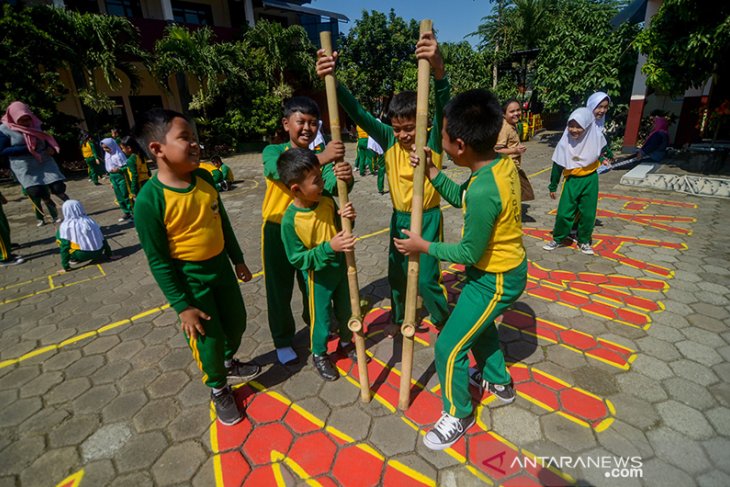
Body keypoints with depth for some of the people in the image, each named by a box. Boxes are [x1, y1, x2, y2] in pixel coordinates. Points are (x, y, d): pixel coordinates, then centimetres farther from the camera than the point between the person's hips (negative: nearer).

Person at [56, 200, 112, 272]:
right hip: (98, 252, 5)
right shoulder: (89, 220, 7)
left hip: (83, 254, -5)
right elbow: (102, 238, 10)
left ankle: (74, 258, 9)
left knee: (59, 234, 12)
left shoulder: (66, 226, -4)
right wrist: (109, 254, 18)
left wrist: (65, 267, 2)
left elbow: (64, 246, -4)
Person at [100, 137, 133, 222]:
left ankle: (133, 212, 6)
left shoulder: (118, 155, -13)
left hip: (121, 177, -7)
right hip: (113, 178, 7)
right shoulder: (107, 155, 8)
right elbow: (108, 169, 14)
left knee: (126, 196, -3)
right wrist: (111, 181, 15)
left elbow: (126, 167, -11)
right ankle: (126, 213, 18)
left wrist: (119, 169, -25)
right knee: (119, 197, 10)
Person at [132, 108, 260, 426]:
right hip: (188, 279, -6)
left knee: (237, 322, 21)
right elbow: (158, 260, -17)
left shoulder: (205, 178, -6)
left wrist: (238, 260, 14)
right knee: (209, 340, 8)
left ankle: (229, 363, 52)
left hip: (221, 267, 6)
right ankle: (219, 389, 38)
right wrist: (183, 306, -13)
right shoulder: (150, 199, -23)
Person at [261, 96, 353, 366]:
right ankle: (283, 340, 31)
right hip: (278, 232, -2)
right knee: (280, 290, 10)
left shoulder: (321, 157, -4)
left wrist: (344, 179, -48)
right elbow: (282, 170, -35)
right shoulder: (273, 152, -10)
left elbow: (332, 186, -23)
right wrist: (321, 158, -52)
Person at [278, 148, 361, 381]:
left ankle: (346, 341, 51)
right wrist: (329, 247, -32)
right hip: (318, 275, -5)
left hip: (340, 265, 5)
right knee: (320, 317, 14)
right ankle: (319, 354, 41)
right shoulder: (290, 220, -26)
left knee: (345, 309, 23)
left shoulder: (326, 198, -13)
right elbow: (297, 259, -22)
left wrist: (347, 217, -22)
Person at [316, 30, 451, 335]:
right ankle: (398, 318, 43)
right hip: (398, 218, 5)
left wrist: (439, 70, -53)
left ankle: (445, 323, 27)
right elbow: (358, 114, -15)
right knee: (396, 273, 17)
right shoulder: (389, 140, -6)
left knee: (426, 277, -1)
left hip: (427, 218, -4)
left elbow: (443, 110, -34)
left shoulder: (432, 142, -15)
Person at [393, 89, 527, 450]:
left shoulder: (483, 191, -34)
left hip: (495, 280, -10)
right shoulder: (502, 163, -6)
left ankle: (458, 414, 27)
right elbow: (460, 198, 8)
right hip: (508, 268, 10)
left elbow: (470, 252, -23)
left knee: (449, 347, 2)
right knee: (478, 323, 31)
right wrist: (432, 173, -3)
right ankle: (499, 382, 53)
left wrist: (423, 247, -13)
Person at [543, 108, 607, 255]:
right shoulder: (565, 141, -13)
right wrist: (553, 186, -1)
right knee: (563, 212, -3)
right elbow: (557, 164, -5)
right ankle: (558, 239, 16)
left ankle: (584, 241, 24)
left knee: (588, 214, 7)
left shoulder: (596, 136, -11)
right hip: (572, 180, -1)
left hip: (590, 180, 1)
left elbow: (603, 150, 14)